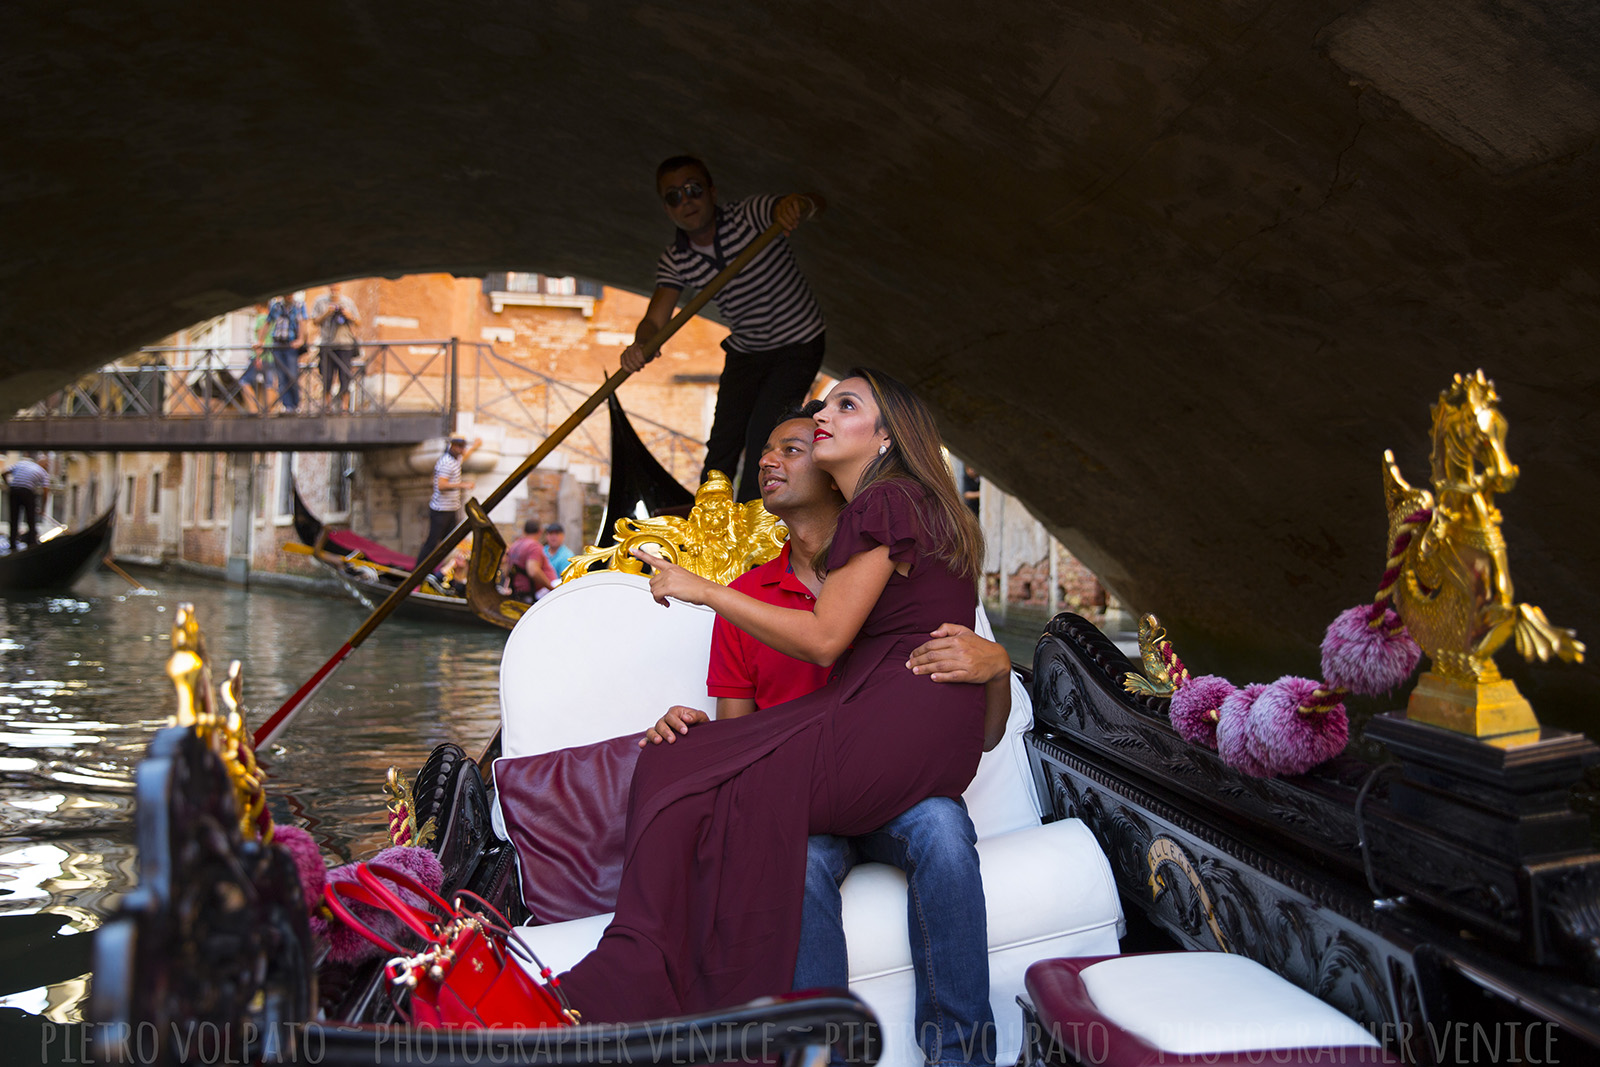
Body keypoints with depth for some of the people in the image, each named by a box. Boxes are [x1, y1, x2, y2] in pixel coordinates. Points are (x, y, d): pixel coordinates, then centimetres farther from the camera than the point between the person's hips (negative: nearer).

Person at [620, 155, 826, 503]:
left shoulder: (750, 214, -22)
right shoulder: (674, 261, -10)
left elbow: (815, 204, -33)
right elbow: (656, 319, -19)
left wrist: (798, 204, -59)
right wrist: (641, 346, -44)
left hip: (797, 346, -4)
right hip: (745, 352, 5)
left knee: (762, 434, -15)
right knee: (722, 440, 5)